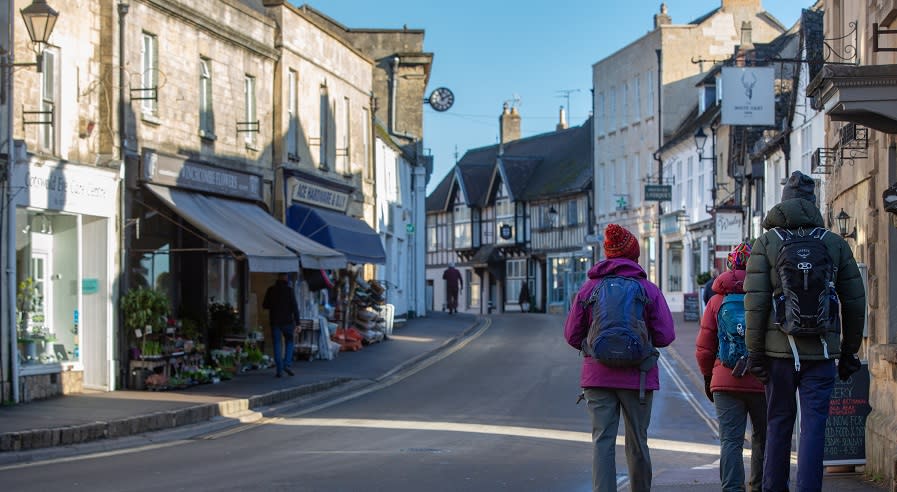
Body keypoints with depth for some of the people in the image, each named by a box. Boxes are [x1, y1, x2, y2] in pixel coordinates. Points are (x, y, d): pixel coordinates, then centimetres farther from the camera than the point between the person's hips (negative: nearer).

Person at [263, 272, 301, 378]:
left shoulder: (271, 290, 0)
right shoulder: (289, 290, -7)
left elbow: (265, 305, 6)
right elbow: (294, 307, -10)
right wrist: (297, 323, -8)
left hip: (275, 321, 2)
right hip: (287, 321, -2)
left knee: (277, 345, 5)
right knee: (289, 342, 15)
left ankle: (279, 370, 1)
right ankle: (287, 364, -2)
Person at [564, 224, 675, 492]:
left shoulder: (588, 288, 2)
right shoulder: (649, 289, -2)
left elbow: (572, 336, 4)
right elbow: (664, 336, -5)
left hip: (597, 376, 0)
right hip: (637, 378, 0)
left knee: (602, 441, -2)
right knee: (637, 443, 12)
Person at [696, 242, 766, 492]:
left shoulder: (717, 300, 3)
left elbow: (704, 347, 5)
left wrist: (708, 375, 19)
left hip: (725, 382, 0)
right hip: (762, 381, 0)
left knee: (730, 440, -1)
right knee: (762, 439, 16)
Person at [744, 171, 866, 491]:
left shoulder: (766, 242, 1)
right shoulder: (836, 244, 5)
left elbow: (756, 301, -5)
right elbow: (855, 302, 6)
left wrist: (754, 352, -1)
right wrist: (849, 351, 15)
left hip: (779, 348, 0)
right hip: (821, 350, 0)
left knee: (778, 422, 11)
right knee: (814, 425, 0)